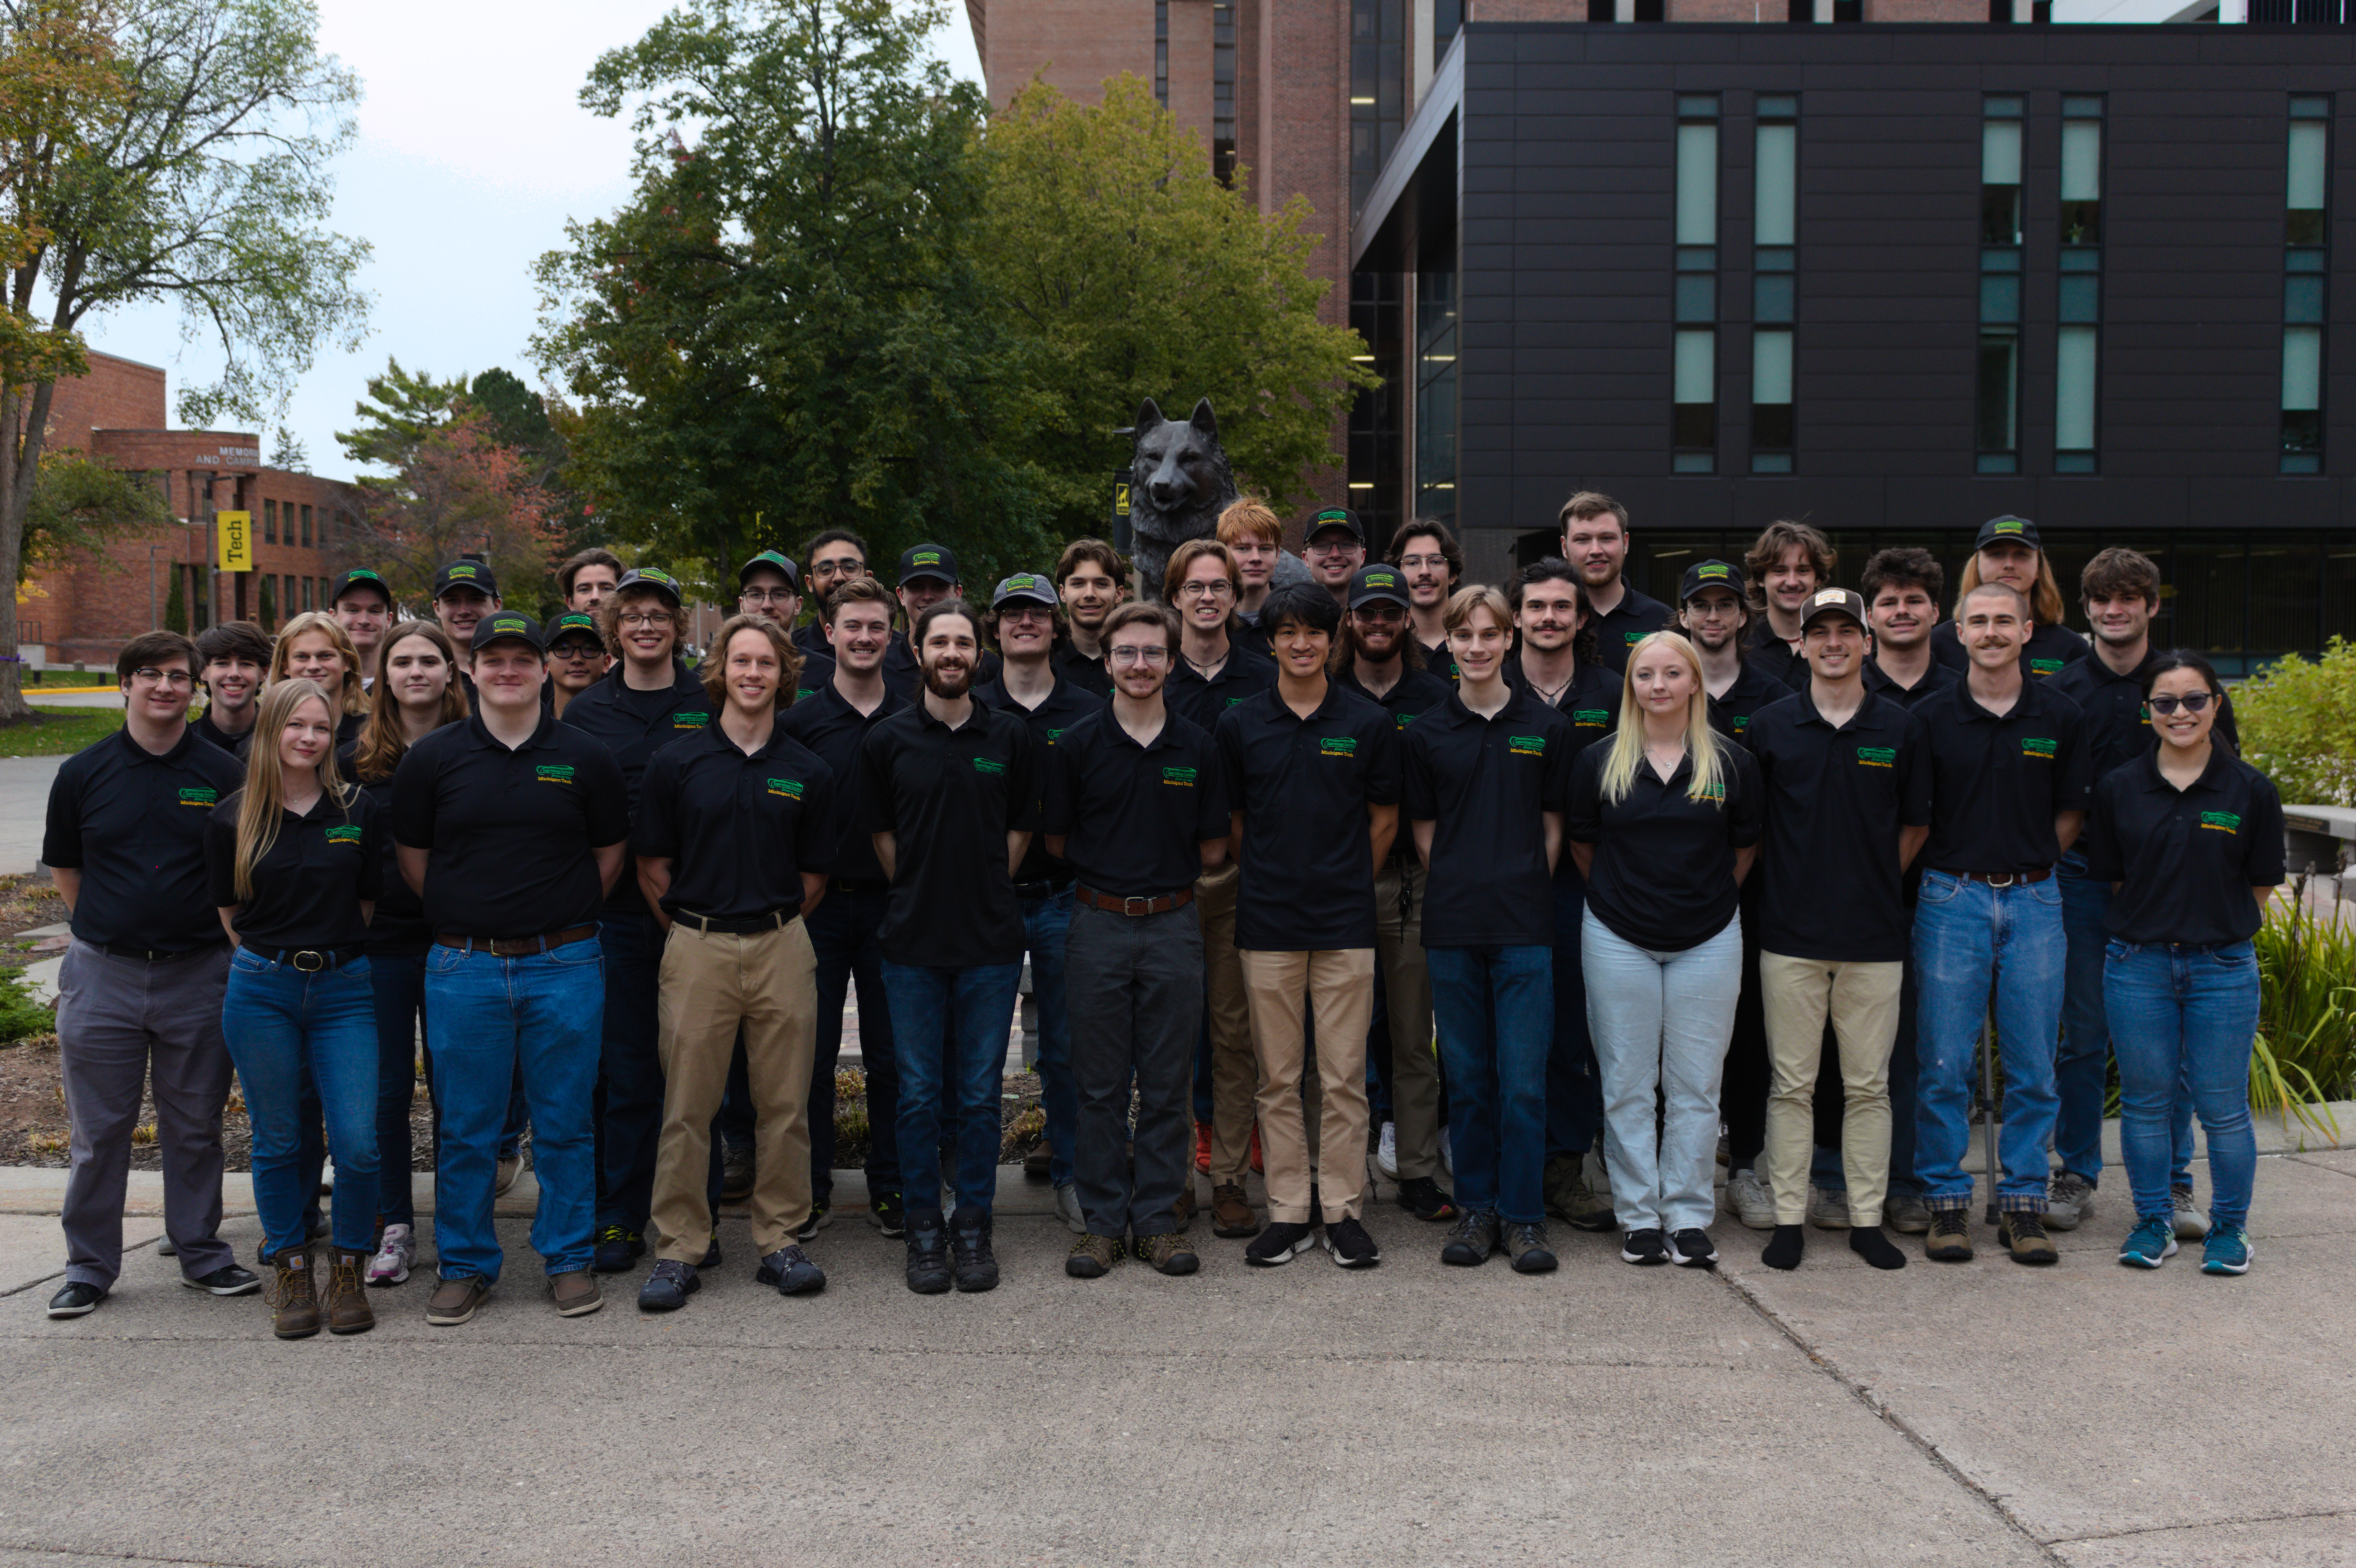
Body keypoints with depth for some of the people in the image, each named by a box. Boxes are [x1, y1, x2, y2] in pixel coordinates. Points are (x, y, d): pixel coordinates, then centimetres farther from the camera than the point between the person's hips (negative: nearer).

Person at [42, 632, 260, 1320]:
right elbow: (65, 868, 11)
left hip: (197, 973, 0)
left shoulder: (223, 774, 0)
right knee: (99, 1129, 6)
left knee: (195, 1126, 9)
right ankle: (89, 1265, 17)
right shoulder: (84, 772, 1)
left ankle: (202, 1252, 22)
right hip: (103, 973, 0)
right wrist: (107, 929, 7)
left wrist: (226, 938, 4)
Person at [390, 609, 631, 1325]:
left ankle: (570, 1258, 18)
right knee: (466, 1128, 6)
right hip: (464, 969, 0)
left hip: (563, 965, 0)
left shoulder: (584, 756, 3)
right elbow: (412, 858, 10)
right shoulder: (433, 757, 3)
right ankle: (466, 1265, 19)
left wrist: (562, 918, 6)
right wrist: (464, 919, 7)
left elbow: (610, 851, 10)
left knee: (565, 1123, 6)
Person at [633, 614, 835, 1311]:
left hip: (782, 949, 1)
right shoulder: (676, 764, 2)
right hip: (697, 949, -1)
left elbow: (814, 878, 11)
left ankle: (780, 1240, 16)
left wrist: (773, 926, 6)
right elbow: (652, 870, 5)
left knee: (784, 1103, 5)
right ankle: (679, 1249, 10)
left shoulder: (809, 772, 6)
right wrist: (693, 929, 4)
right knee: (687, 1107, 1)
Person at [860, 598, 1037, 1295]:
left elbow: (1020, 828, 9)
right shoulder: (887, 739, 2)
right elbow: (881, 833, 9)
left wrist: (982, 892, 3)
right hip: (913, 942, 0)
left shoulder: (1010, 736, 4)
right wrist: (924, 895, 4)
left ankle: (974, 1224, 18)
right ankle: (924, 1226, 18)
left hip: (991, 941, 0)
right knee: (920, 1094, 5)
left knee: (980, 1094, 5)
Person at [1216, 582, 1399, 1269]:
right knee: (1278, 1078, 6)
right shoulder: (1240, 724, 4)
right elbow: (1233, 823, 10)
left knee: (1344, 1078, 3)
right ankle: (1289, 1211, 14)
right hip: (1266, 925, 1)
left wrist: (1343, 884, 6)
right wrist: (1270, 881, 6)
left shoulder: (1369, 723, 2)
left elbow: (1384, 821, 9)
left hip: (1345, 925, -1)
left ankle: (1343, 1209, 13)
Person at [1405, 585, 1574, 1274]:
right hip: (1452, 928, 1)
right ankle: (1476, 1208, 19)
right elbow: (1422, 829, 11)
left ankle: (1523, 1215, 9)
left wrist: (1523, 890, 2)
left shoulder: (1546, 728, 4)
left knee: (1524, 1080, -1)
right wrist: (1461, 888, 3)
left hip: (1525, 927, -1)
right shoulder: (1427, 734, 6)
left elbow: (1553, 826, 8)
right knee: (1468, 1078, 8)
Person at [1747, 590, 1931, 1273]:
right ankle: (1789, 1218, 12)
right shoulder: (1771, 725, 3)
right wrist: (1794, 881, 4)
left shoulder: (1900, 728, 4)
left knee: (1869, 1085, 6)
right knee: (1792, 1084, 4)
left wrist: (1873, 881, 5)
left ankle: (1867, 1218, 16)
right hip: (1791, 931, 0)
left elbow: (1915, 825, 13)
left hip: (1874, 934, 1)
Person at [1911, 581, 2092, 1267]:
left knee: (2033, 1068, 5)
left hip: (2033, 901, 1)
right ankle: (1947, 1202, 11)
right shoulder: (1933, 718, 1)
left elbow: (2070, 813, 12)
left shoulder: (2061, 718, 4)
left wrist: (2026, 865, 5)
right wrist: (1964, 870, 1)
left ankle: (2023, 1203, 15)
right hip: (1951, 900, -1)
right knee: (1945, 1066, 0)